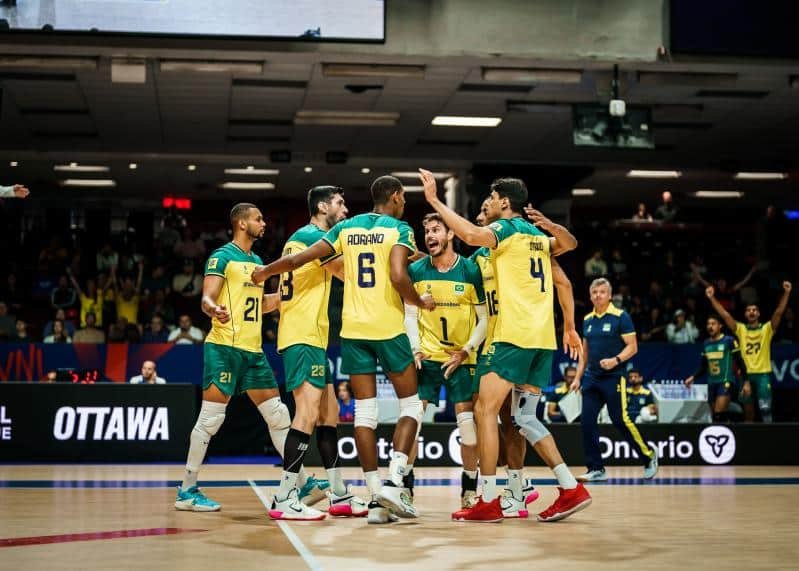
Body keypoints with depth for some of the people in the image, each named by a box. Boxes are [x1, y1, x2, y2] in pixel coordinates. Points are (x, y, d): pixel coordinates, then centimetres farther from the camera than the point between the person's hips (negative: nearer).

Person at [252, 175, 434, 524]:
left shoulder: (346, 227, 11)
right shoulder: (399, 230, -3)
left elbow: (298, 260, 9)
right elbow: (398, 276, -19)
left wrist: (265, 271, 27)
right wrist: (420, 303, 0)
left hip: (353, 329, 4)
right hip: (389, 328, -4)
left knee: (364, 413, 5)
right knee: (411, 406, 9)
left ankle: (377, 498, 5)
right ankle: (394, 482, -8)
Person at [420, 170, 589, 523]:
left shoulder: (507, 228, -3)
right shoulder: (539, 236, 20)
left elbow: (472, 235, -25)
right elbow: (570, 243, 39)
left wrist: (434, 200, -21)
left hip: (514, 334, -8)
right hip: (542, 337, 8)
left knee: (485, 410, -5)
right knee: (525, 418, 13)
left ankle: (488, 501, -8)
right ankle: (571, 489, 6)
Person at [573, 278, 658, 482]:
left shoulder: (620, 317, -5)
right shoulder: (587, 320, 13)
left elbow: (632, 347, -9)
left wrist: (616, 360, -24)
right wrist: (578, 377, 15)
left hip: (613, 378, -6)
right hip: (591, 378, 6)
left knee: (621, 420, -7)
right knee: (586, 421, -3)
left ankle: (649, 457, 13)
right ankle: (596, 469, 5)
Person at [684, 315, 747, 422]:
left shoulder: (729, 341, -5)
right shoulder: (706, 344, 12)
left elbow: (740, 362, -3)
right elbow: (703, 367, 18)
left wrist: (746, 382, -7)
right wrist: (693, 377, 2)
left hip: (726, 382, -6)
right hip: (712, 383, 6)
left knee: (719, 414, -19)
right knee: (714, 415, 7)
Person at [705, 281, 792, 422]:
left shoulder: (767, 328, 2)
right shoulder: (740, 329, 7)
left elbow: (779, 312, -10)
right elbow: (725, 314, -1)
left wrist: (786, 293, -22)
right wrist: (712, 298, -10)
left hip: (763, 374, -2)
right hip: (745, 374, 2)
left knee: (765, 408, -10)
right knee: (748, 411, 12)